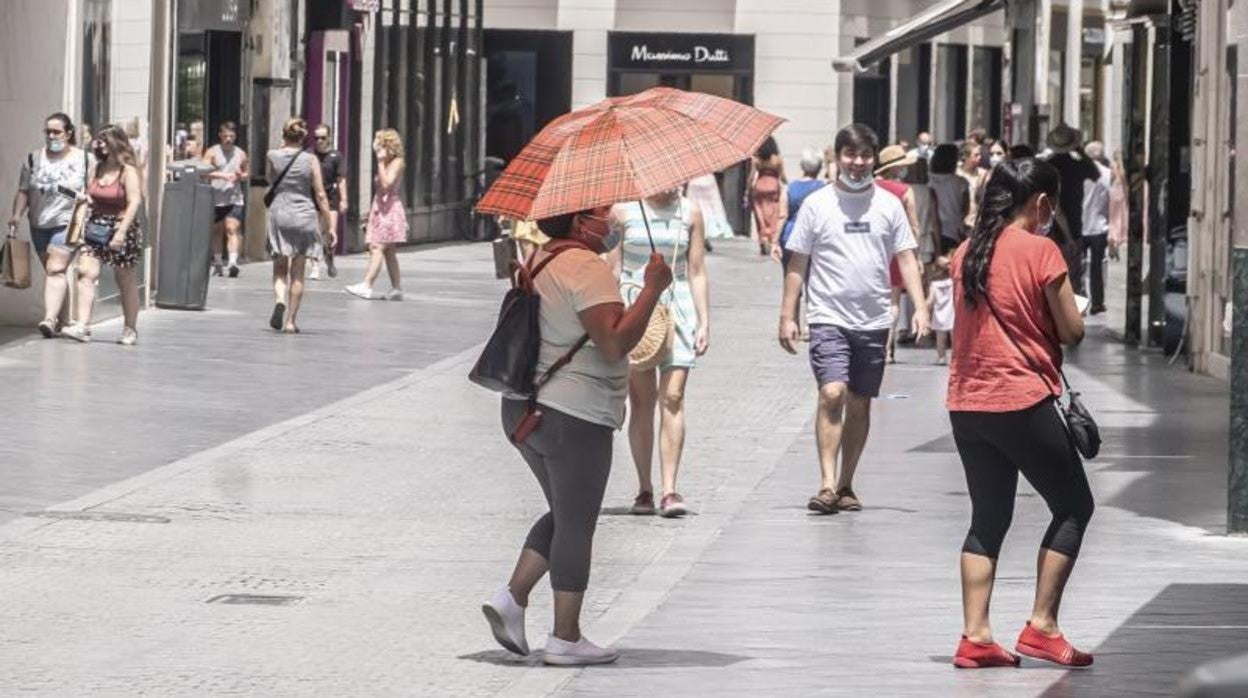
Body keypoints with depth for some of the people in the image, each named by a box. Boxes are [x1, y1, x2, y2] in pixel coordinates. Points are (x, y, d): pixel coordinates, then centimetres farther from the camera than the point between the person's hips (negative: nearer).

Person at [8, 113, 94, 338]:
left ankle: (50, 319, -27)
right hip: (39, 224, 4)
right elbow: (23, 191, 8)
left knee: (56, 270, -17)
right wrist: (17, 214, -4)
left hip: (68, 223, -4)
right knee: (53, 271, 10)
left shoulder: (85, 160, 2)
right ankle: (58, 319, 19)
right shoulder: (33, 159, 9)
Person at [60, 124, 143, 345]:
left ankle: (131, 329, 18)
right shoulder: (98, 168, 10)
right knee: (86, 271, -11)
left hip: (120, 227, -6)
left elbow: (134, 203, -17)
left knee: (126, 281, 6)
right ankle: (82, 325, -16)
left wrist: (121, 232, -24)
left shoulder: (127, 171, -9)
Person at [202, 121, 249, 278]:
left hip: (235, 199, 0)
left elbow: (247, 172, 24)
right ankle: (218, 263, 23)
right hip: (216, 198, 0)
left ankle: (233, 261, -26)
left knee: (232, 229, -15)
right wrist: (222, 175, -21)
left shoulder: (241, 154, 10)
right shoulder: (212, 153, 2)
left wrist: (241, 176, 0)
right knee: (217, 231, 10)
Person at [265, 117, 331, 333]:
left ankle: (280, 300, -20)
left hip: (279, 215, 0)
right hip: (305, 217, 0)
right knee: (298, 273, 7)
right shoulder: (310, 160, -4)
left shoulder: (273, 156, -2)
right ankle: (291, 321, 8)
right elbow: (320, 195, -3)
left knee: (280, 269, 10)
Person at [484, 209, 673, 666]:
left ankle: (512, 598, 8)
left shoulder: (539, 261, 13)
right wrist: (652, 289, -20)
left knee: (565, 516, 20)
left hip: (523, 409, 9)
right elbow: (614, 343, -24)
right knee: (576, 526, 1)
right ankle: (565, 638, 5)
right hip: (574, 417, -9)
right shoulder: (587, 268, -17)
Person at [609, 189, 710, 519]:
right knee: (641, 402, 0)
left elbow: (697, 272, 10)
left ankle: (669, 489, -12)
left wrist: (704, 322, 5)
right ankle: (644, 489, 8)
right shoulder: (622, 210, 2)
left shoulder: (689, 212, 7)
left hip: (677, 307, 1)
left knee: (673, 398, -10)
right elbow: (611, 267, 5)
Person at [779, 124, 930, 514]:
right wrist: (787, 316, 1)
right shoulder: (817, 204, 1)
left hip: (874, 321, 3)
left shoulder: (888, 205, 6)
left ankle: (845, 486, 20)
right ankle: (827, 484, -22)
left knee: (860, 405, 9)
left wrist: (919, 306, -5)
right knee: (832, 394, -19)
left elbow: (906, 259, 7)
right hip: (829, 317, -3)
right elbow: (798, 264, 4)